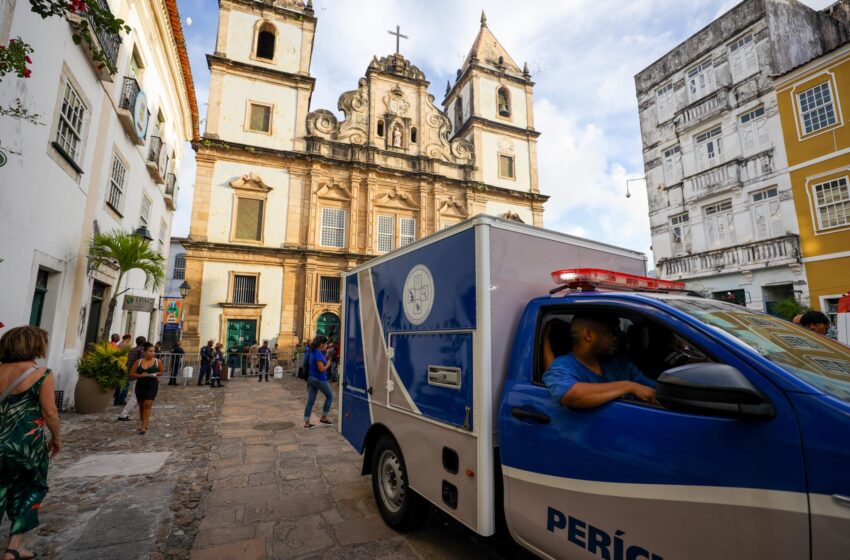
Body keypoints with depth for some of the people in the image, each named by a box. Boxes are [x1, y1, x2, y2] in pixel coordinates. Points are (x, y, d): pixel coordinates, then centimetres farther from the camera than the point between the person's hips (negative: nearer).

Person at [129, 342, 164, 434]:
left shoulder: (158, 361, -3)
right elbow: (131, 374, 1)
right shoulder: (138, 362, -2)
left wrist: (156, 374, -11)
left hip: (152, 385, -2)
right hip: (140, 385, 2)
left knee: (147, 404, -11)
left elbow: (161, 372, 10)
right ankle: (143, 423, 35)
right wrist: (141, 375, -16)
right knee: (141, 405, 15)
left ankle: (144, 426, -7)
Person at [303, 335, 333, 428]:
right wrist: (328, 364, -6)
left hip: (311, 378, 8)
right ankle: (323, 417, 16)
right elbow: (321, 369, -22)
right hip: (319, 379, -8)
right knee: (330, 396, 11)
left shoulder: (312, 352, 8)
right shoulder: (319, 354, -19)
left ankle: (306, 422, 13)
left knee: (310, 401, 10)